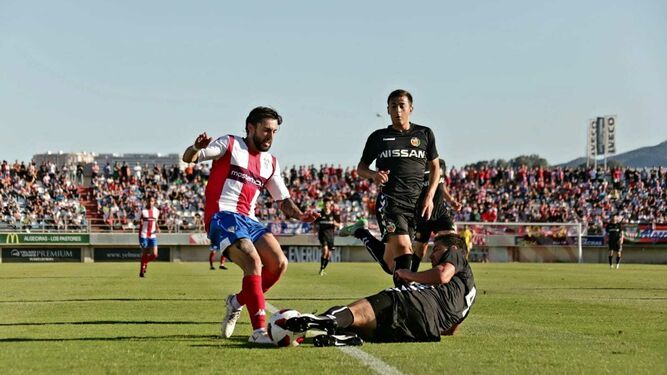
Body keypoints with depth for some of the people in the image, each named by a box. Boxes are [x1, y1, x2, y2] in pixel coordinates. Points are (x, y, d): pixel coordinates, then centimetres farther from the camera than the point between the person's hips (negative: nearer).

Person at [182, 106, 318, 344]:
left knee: (279, 264, -10)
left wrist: (298, 215, -2)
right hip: (222, 216, -7)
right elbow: (188, 159, -6)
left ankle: (237, 302, 11)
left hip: (248, 220, 7)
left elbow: (283, 201, 20)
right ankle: (259, 330, -30)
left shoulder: (270, 163, 19)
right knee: (253, 262, -27)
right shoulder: (229, 145, 3)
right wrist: (196, 148, -30)